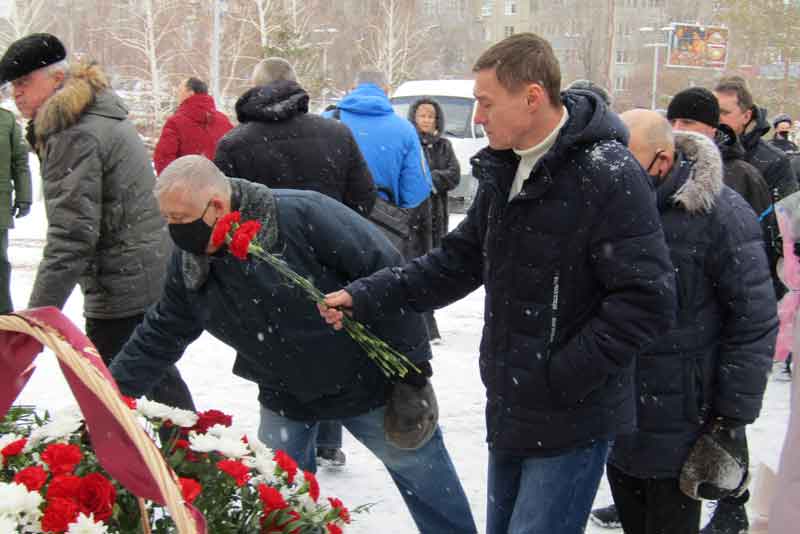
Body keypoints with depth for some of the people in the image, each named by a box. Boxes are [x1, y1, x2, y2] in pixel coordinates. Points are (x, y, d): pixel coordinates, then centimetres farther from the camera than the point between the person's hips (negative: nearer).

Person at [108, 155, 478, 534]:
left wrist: (412, 368, -21)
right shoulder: (188, 264, -9)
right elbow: (159, 336, 4)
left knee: (418, 467, 12)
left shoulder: (305, 215, -30)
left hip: (366, 381, -5)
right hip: (286, 395, 5)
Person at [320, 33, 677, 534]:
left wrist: (558, 378, -20)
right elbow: (460, 259, 13)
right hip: (510, 409, 8)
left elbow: (646, 301, -23)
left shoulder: (609, 175, -20)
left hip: (573, 419, -8)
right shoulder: (504, 170, 7)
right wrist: (366, 296, 4)